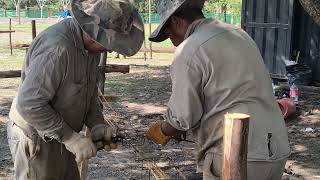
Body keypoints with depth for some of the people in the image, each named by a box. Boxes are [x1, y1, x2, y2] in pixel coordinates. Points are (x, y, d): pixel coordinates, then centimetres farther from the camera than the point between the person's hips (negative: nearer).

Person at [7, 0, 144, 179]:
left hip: (60, 137, 8)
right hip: (35, 139, -8)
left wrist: (97, 124, -4)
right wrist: (71, 138, -25)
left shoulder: (91, 45, -2)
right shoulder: (57, 47, -30)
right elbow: (29, 104, -29)